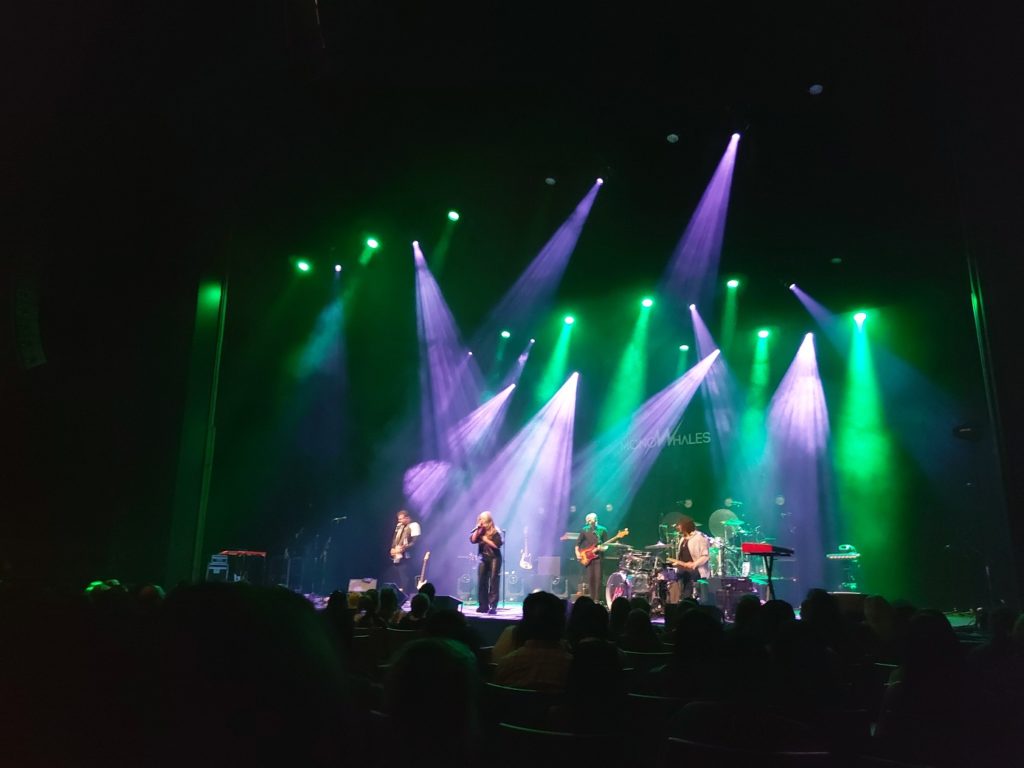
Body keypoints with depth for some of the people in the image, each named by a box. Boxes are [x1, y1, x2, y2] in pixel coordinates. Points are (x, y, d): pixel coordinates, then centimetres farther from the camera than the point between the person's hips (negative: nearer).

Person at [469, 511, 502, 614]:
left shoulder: (495, 532, -8)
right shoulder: (479, 531, 8)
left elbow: (497, 545, -18)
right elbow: (473, 540, -4)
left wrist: (485, 539, -15)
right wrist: (477, 529, -11)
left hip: (494, 558, -6)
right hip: (483, 558, 6)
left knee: (493, 582, -8)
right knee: (481, 582, 3)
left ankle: (493, 606, -10)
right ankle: (483, 606, 9)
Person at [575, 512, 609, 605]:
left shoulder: (602, 530, 3)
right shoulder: (584, 530, 5)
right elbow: (578, 543, 8)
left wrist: (603, 548, -15)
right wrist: (577, 553, -4)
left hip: (598, 556, -1)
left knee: (598, 578, -8)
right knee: (590, 578, 2)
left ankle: (598, 599, -3)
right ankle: (592, 599, 10)